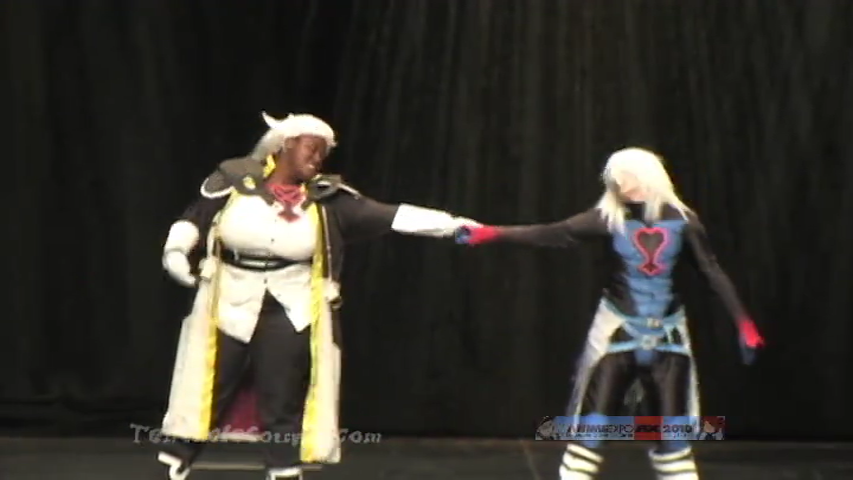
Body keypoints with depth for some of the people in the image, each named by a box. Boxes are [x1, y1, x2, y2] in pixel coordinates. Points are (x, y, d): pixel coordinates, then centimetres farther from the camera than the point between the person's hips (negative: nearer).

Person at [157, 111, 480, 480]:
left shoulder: (326, 198, -2)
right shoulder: (233, 180, -4)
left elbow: (389, 215, -9)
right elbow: (193, 218, 8)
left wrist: (452, 225, -17)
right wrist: (175, 250, -10)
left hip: (290, 318, 1)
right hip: (227, 311, -1)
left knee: (284, 408, 9)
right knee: (202, 397, 4)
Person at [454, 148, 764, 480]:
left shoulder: (681, 220, -4)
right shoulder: (610, 217, -8)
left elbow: (712, 271, 2)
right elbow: (552, 234, -16)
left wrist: (743, 323, -1)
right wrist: (490, 234, -27)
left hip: (667, 334, 1)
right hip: (619, 330, -1)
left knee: (673, 427, 6)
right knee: (593, 422, -3)